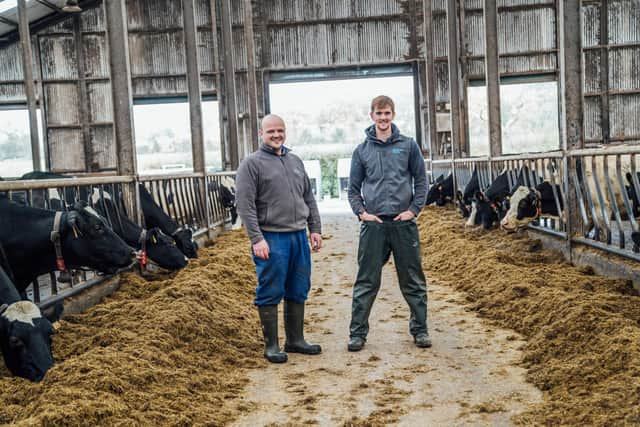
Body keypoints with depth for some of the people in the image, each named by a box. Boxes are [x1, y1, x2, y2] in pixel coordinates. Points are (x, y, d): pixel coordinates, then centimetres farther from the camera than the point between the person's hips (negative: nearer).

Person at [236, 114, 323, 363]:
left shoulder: (295, 161, 16)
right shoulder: (252, 164, -5)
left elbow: (309, 198, 20)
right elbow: (245, 205, -11)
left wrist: (315, 228, 13)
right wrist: (257, 239, -17)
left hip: (299, 237, 7)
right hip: (272, 239, -6)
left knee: (298, 293, 13)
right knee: (270, 294, 1)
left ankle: (295, 340, 25)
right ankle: (271, 345, 13)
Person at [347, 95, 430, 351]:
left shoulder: (408, 146, 5)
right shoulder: (362, 151, 7)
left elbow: (421, 181, 6)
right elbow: (354, 188, 9)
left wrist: (414, 209, -5)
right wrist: (361, 212, -4)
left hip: (404, 223, 0)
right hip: (373, 225, 0)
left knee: (413, 281, 8)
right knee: (366, 283, 3)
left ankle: (419, 329, 21)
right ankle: (357, 333, 12)